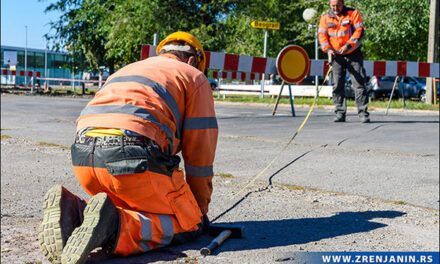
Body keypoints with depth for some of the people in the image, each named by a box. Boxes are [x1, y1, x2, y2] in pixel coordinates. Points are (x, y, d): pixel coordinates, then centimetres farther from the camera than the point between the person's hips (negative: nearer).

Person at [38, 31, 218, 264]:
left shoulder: (124, 71, 38)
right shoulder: (194, 77, 20)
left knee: (134, 209, 26)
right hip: (134, 156, -6)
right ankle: (115, 227, -19)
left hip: (82, 157, 7)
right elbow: (201, 151, 17)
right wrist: (200, 209, 29)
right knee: (188, 226, 7)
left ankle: (73, 210, -1)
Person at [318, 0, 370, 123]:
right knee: (337, 84, -2)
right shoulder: (325, 17, 6)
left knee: (359, 83, -7)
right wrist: (328, 49, -13)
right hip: (336, 56, 2)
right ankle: (340, 113, 5)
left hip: (353, 54, -2)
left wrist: (348, 45, -20)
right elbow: (322, 35, 3)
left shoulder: (353, 13, -2)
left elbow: (359, 31, -8)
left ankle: (363, 113, -5)